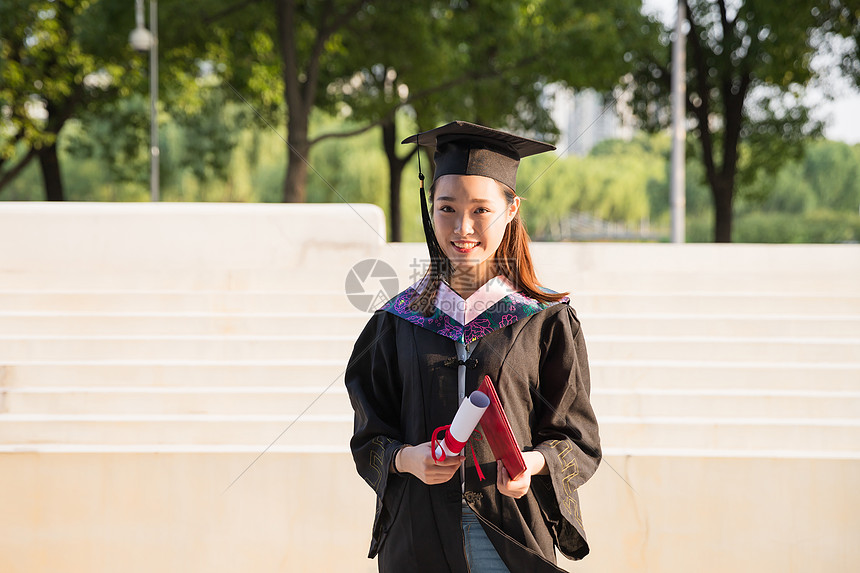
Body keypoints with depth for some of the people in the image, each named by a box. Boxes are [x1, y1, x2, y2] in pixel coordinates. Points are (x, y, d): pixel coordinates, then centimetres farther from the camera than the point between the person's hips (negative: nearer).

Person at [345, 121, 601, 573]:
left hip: (511, 536, -1)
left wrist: (533, 463, -20)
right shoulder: (399, 321, 4)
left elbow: (578, 440, -1)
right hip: (420, 535, 2)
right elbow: (370, 441, 6)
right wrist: (406, 459, -14)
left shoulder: (546, 322, -2)